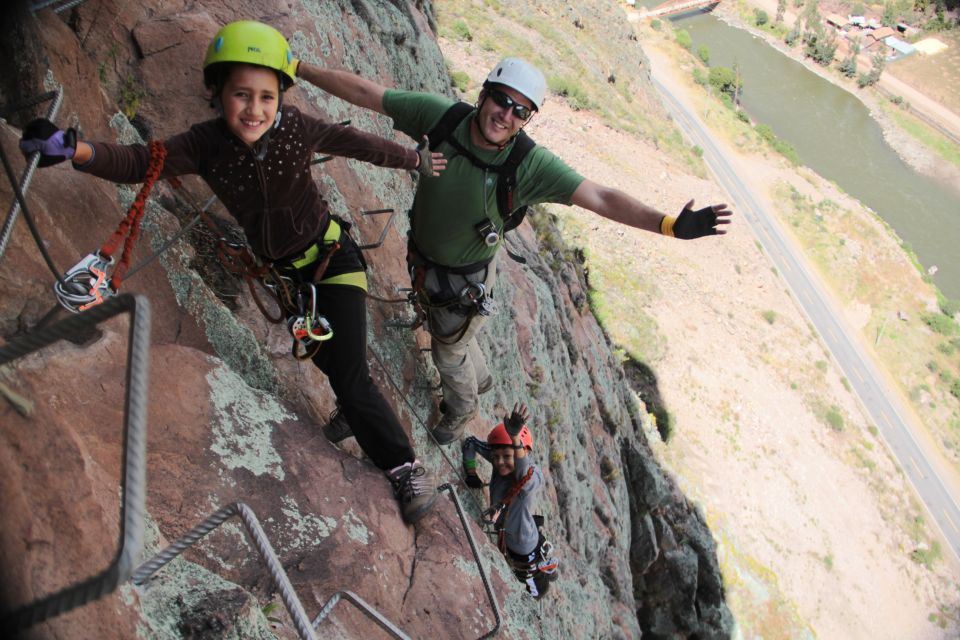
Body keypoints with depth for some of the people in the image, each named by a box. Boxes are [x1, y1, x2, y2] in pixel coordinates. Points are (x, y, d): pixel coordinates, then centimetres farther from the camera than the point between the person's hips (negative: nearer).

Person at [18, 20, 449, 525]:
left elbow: (356, 143, -6)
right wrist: (76, 149, -44)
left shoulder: (295, 128, -20)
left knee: (350, 378, -10)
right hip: (281, 270, 4)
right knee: (325, 360, 19)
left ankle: (406, 469, 3)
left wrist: (415, 160, 8)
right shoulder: (206, 145, -15)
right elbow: (137, 163, -24)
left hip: (332, 259, -3)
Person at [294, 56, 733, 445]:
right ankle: (479, 379, 63)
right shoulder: (441, 116, -23)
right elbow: (363, 91, -17)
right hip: (422, 262, 4)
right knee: (446, 331, 30)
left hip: (465, 282, -4)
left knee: (448, 352, 20)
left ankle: (463, 409, 55)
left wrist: (670, 225, -43)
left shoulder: (530, 165, -29)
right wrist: (298, 68, -14)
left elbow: (599, 198, -32)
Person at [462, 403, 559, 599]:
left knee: (538, 589, 24)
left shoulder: (533, 478, -35)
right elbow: (470, 442, -8)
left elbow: (524, 472, -60)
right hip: (504, 540, 5)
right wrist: (471, 472, -17)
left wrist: (515, 437, -78)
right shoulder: (499, 465, -19)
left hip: (526, 550, -5)